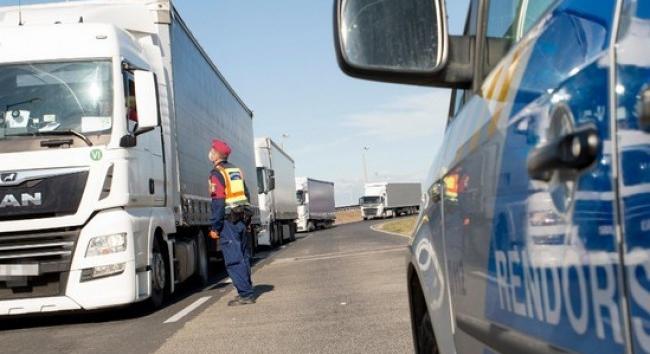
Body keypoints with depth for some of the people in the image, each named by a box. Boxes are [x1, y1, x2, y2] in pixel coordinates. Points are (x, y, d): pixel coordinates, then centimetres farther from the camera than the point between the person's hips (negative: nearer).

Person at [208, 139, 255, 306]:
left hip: (228, 221, -8)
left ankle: (245, 295, -7)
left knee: (233, 260, -6)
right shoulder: (237, 170, 16)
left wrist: (215, 227, -12)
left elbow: (218, 202, -15)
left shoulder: (217, 173, -8)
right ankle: (247, 292, 19)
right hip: (242, 220, 8)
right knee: (243, 257, 14)